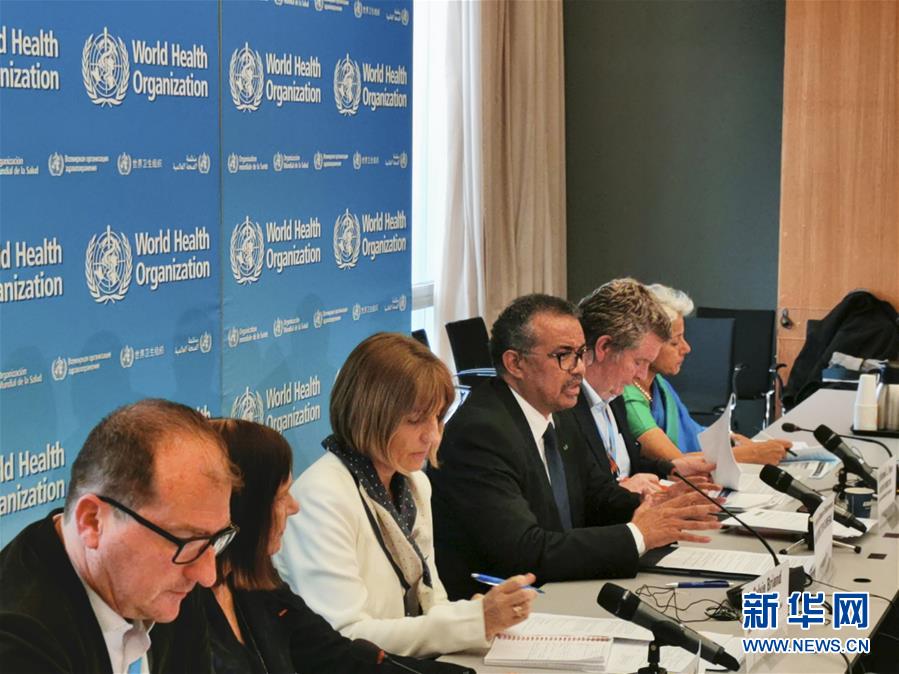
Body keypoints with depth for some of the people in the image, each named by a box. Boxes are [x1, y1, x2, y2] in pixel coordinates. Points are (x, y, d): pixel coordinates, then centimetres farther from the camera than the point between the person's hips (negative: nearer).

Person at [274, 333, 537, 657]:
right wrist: (475, 620, -20)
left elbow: (428, 600, 12)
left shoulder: (416, 484, 10)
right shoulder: (322, 496, -15)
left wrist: (486, 613, -7)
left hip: (414, 661, 6)